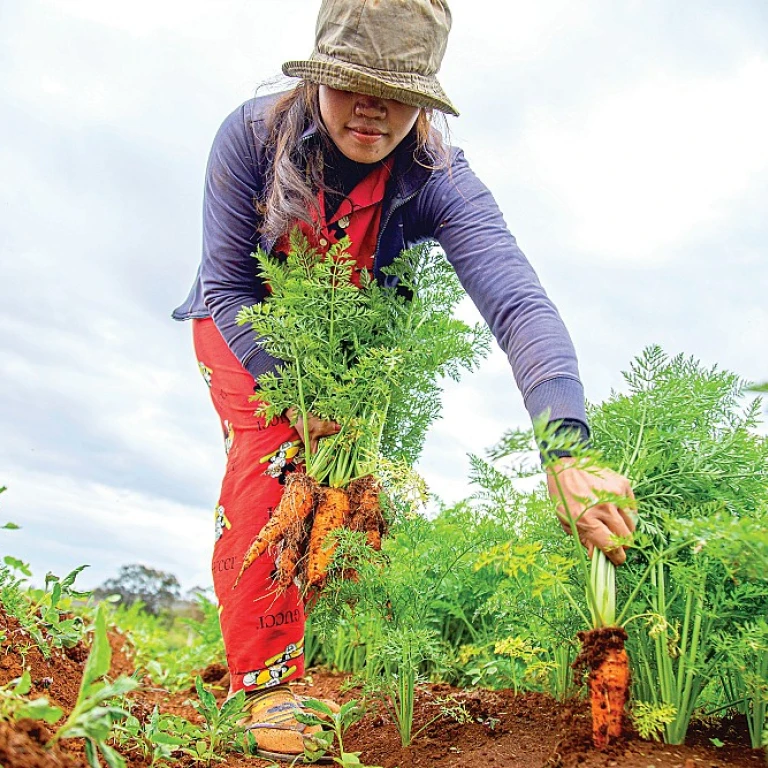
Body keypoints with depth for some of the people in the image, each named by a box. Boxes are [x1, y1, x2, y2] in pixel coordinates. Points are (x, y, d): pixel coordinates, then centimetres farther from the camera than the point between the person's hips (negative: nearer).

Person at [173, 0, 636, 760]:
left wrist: (569, 453, -59)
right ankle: (266, 677, -9)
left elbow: (519, 304, -45)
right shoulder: (251, 135, -28)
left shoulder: (440, 180, -30)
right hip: (243, 328, -1)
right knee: (267, 459, -22)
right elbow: (228, 285, -22)